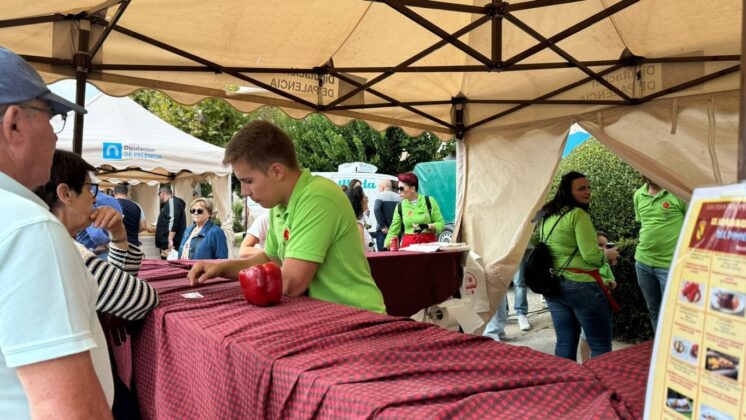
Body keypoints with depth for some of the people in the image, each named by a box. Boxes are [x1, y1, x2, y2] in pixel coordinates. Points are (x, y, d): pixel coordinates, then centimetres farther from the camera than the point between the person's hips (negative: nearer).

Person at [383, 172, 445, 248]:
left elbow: (441, 223, 0)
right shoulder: (400, 206, 5)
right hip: (408, 244, 2)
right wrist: (386, 247, -3)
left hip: (428, 242, -1)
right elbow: (393, 230, 6)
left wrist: (427, 226, -17)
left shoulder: (429, 201, -1)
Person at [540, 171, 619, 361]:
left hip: (553, 286, 8)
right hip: (581, 286, -8)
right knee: (601, 347, 1)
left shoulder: (546, 216, 13)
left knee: (564, 344, 14)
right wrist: (607, 254, 3)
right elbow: (591, 255, -17)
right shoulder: (578, 214, -12)